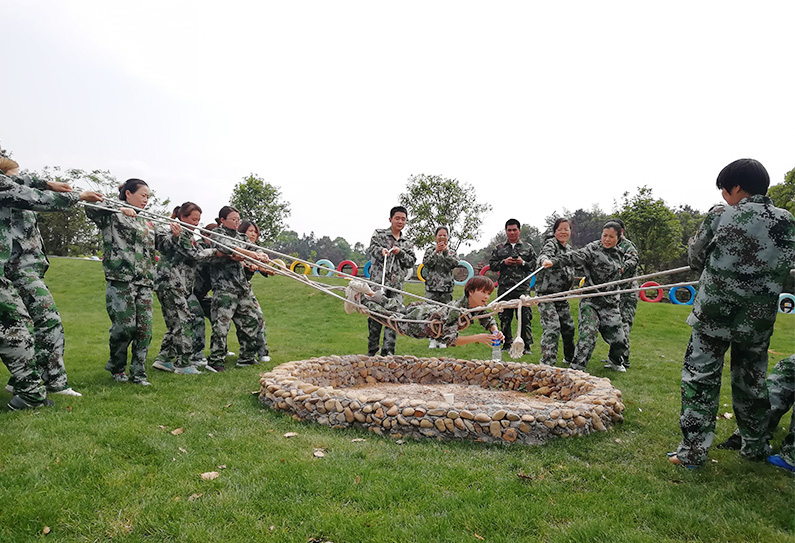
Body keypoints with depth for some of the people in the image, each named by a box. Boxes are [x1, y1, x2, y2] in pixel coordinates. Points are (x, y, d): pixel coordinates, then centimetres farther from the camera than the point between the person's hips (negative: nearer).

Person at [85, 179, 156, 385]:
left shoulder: (146, 222, 23)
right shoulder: (111, 215, 4)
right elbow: (90, 207, -12)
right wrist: (120, 209, -16)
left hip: (145, 281, 6)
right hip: (121, 278, -6)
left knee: (145, 328, 0)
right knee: (125, 325, -7)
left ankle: (138, 373, 10)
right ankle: (116, 367, 18)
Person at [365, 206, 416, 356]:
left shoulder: (406, 243, 21)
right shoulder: (379, 234, 10)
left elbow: (411, 262, 14)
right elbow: (371, 249, -6)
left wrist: (400, 253, -4)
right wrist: (381, 251, -28)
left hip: (396, 287, 3)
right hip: (378, 281, -3)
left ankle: (388, 350, 0)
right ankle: (372, 350, 9)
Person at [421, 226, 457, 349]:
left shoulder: (451, 251, 11)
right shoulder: (430, 250, 8)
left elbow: (455, 264, -6)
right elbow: (426, 263, -6)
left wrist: (445, 251, -11)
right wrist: (436, 251, -12)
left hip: (447, 288, 1)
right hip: (432, 287, -1)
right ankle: (433, 339, 8)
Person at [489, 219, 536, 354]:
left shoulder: (528, 248, 11)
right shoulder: (499, 248, 13)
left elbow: (535, 265, 8)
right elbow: (492, 265, 10)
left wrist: (523, 263, -8)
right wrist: (504, 262, -6)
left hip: (523, 288, -1)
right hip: (504, 288, 1)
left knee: (525, 317, -3)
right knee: (505, 318, 5)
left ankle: (526, 345, 5)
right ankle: (507, 344, 16)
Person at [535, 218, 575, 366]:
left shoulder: (569, 248, 14)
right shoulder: (551, 244, -10)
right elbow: (544, 255, -34)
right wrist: (545, 261, -55)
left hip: (562, 295, 8)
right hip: (546, 294, -8)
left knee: (568, 327, 14)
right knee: (552, 328, -16)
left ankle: (570, 357, 33)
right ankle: (547, 362, -11)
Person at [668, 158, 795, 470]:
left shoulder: (719, 216, -10)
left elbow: (695, 259, 1)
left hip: (713, 315, -3)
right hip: (758, 320, 4)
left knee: (700, 379, 3)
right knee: (751, 381, 18)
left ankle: (692, 452, 4)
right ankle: (755, 447, 33)